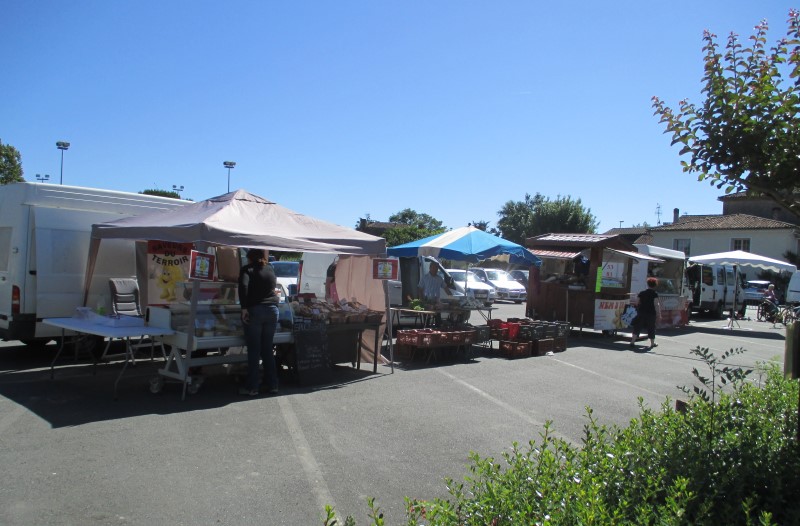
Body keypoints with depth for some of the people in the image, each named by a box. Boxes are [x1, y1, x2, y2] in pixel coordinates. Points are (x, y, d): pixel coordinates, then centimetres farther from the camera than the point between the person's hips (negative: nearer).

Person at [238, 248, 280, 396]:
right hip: (272, 310, 4)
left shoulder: (247, 269, -2)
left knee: (253, 351, 0)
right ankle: (272, 385, 13)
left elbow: (243, 286, -17)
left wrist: (244, 308, -16)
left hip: (254, 311, -4)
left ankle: (252, 387, 4)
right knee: (268, 349, 11)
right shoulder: (270, 269, 13)